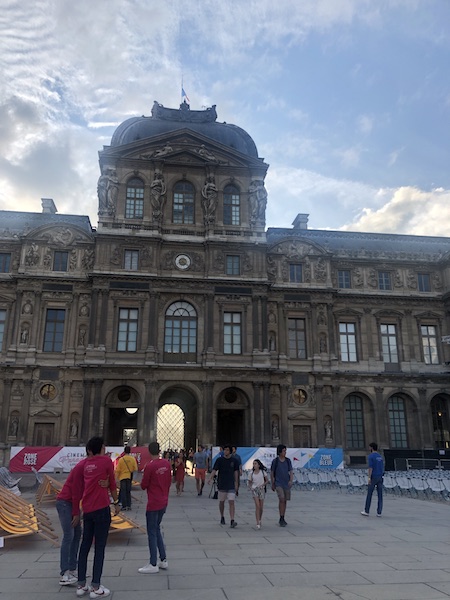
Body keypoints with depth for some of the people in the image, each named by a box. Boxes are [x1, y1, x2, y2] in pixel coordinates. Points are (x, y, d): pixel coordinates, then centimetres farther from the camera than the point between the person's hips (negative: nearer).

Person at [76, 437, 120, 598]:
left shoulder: (86, 463, 9)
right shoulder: (106, 461, -5)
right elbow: (112, 484, 0)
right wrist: (116, 503, 13)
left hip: (87, 509, 6)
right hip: (101, 508, -5)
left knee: (85, 545, 13)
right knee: (99, 547, 1)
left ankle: (81, 585, 19)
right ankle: (95, 587, 4)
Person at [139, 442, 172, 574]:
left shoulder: (150, 466, -19)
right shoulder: (167, 464, 0)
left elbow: (143, 485, -12)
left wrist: (144, 478, 7)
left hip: (153, 504, -7)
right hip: (164, 502, 7)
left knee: (152, 533, 3)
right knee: (157, 529, 19)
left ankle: (153, 565, 9)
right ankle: (163, 560, 23)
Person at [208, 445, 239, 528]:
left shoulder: (234, 460, 2)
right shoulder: (219, 460, -3)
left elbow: (236, 472, 10)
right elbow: (214, 470, -11)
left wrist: (236, 483, 10)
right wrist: (210, 478, -27)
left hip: (231, 485, 0)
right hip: (221, 484, 0)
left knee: (231, 502, -10)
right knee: (221, 502, 12)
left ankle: (232, 521, -13)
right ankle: (222, 517, 34)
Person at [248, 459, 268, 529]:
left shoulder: (262, 472, 0)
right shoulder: (251, 473, 2)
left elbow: (267, 481, 6)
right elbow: (249, 482, 12)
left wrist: (263, 485, -10)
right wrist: (250, 487, -7)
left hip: (261, 489, 1)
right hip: (254, 489, -1)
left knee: (261, 507, 7)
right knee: (257, 506, -15)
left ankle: (259, 520, 31)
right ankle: (258, 523, -15)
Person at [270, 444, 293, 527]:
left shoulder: (288, 460, 3)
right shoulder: (275, 461, -5)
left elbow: (291, 472, 2)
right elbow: (272, 473, 3)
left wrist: (291, 480, -15)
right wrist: (272, 484, 7)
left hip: (287, 484, 4)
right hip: (278, 484, -4)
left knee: (285, 501, 9)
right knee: (281, 499, -19)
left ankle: (282, 519, 22)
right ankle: (281, 519, -12)